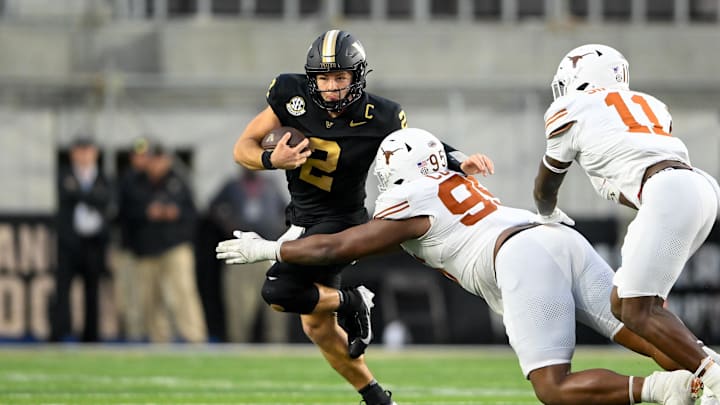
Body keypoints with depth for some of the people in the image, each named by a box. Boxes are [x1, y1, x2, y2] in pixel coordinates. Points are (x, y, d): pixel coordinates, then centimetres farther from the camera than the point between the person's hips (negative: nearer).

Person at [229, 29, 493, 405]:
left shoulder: (378, 118, -21)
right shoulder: (292, 96, -15)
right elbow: (243, 148, -10)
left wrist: (460, 162, -20)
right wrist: (271, 160, -31)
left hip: (341, 222, -5)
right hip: (303, 220, 5)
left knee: (278, 293, -24)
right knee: (317, 326, 12)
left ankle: (350, 303, 2)